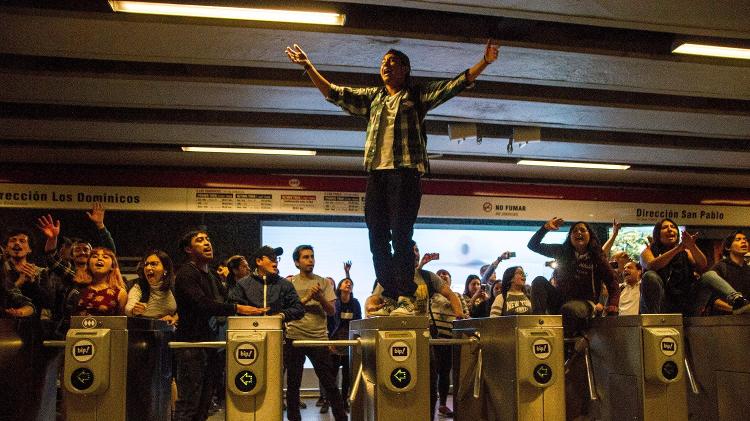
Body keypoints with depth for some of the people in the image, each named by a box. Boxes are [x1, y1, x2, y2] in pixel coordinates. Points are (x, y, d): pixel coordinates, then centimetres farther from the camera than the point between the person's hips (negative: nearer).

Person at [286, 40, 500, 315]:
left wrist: (484, 62, -5)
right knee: (377, 238, 1)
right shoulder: (371, 97, 23)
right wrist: (308, 67, 19)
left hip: (405, 172, -4)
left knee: (400, 237, -12)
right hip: (376, 173, 5)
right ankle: (389, 297, 8)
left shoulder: (418, 95, 12)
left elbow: (455, 85, 4)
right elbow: (334, 94, 24)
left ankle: (406, 298, -8)